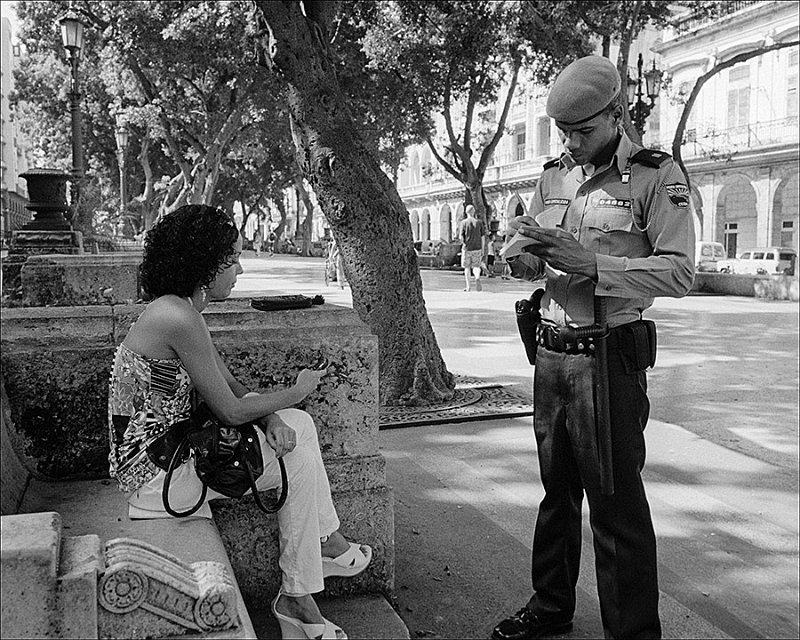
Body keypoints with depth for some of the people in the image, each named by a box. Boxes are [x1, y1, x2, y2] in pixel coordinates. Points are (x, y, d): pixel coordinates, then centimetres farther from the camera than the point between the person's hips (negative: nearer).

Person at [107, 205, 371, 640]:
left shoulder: (180, 310, 8)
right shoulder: (179, 319, -24)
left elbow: (230, 385, 11)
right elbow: (230, 412, -19)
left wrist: (272, 419, -8)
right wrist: (295, 392, -4)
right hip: (155, 473, -9)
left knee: (297, 426, 7)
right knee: (297, 459, -6)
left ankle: (326, 544, 13)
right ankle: (296, 599, 8)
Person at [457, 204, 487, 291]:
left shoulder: (463, 223, -1)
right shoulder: (479, 222, 3)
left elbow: (460, 237, -12)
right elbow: (482, 237, 4)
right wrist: (482, 250, 8)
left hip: (467, 249, -1)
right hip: (477, 248, 1)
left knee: (467, 267, 10)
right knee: (476, 267, 8)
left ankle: (468, 286, 11)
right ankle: (477, 278, -24)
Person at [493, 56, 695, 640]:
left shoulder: (658, 175, -7)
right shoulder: (555, 176, 12)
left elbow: (680, 273, -15)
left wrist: (589, 263, -24)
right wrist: (530, 257, -6)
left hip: (609, 357, -6)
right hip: (552, 352, 6)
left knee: (616, 502, 0)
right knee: (557, 490, 17)